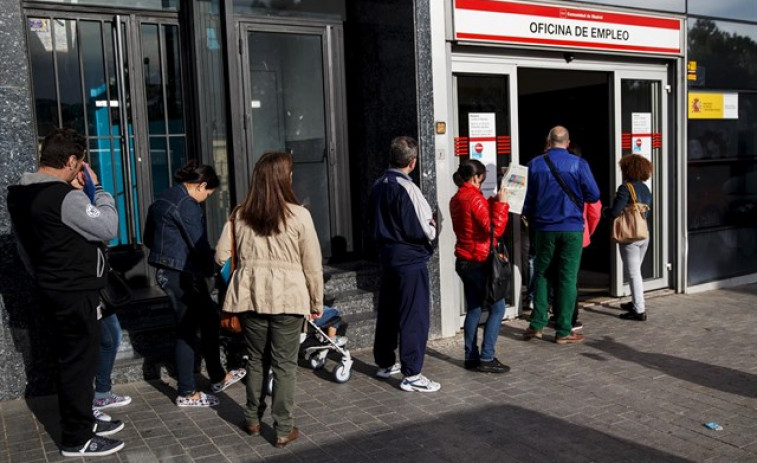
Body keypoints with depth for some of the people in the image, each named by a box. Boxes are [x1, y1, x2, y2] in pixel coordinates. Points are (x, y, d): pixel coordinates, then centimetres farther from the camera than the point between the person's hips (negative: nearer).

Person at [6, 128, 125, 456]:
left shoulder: (20, 194, 8)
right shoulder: (65, 197, -23)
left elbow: (26, 248, 15)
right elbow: (108, 228, -18)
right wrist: (97, 187, -10)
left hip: (54, 291, 10)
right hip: (75, 294, -9)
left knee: (71, 361, 19)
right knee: (79, 362, 1)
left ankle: (81, 421, 33)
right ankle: (77, 439, 12)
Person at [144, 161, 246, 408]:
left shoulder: (162, 199, 15)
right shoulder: (186, 204, -16)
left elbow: (148, 238, 21)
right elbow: (199, 243, -17)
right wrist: (211, 269, -3)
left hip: (166, 271, 10)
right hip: (183, 274, -10)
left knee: (210, 319, 16)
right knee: (187, 330, 2)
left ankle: (218, 377, 25)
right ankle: (187, 393, 16)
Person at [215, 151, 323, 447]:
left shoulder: (240, 215, 1)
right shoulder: (298, 215, -8)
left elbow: (221, 256, 5)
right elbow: (312, 265, -4)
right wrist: (317, 303, 7)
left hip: (250, 295, 3)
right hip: (288, 297, -3)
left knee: (256, 359, 18)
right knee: (284, 364, 6)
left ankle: (253, 420, 32)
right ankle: (283, 429, 14)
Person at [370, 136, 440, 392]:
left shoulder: (377, 186, 6)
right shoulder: (406, 188, -19)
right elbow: (421, 230, -20)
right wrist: (433, 227, -1)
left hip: (387, 253, 8)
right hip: (410, 258, -8)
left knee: (387, 311, 18)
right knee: (414, 316, -1)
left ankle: (384, 363, 33)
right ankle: (411, 374, 4)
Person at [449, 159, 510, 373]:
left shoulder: (456, 199, 11)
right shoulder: (475, 199, -17)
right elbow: (495, 229, -22)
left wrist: (492, 203, 12)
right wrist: (501, 204, -17)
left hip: (464, 261, 9)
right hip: (479, 262, -9)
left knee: (474, 309, 12)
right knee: (497, 307, -1)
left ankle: (471, 357, 14)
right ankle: (486, 358, -3)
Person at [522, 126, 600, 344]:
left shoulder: (535, 164, -1)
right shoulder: (579, 164, -6)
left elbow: (529, 198, 5)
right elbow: (594, 195, -3)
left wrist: (529, 218, 21)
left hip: (544, 228, 2)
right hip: (572, 228, -2)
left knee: (541, 274, 14)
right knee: (567, 278, 3)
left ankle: (537, 324, 11)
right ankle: (563, 331, 7)